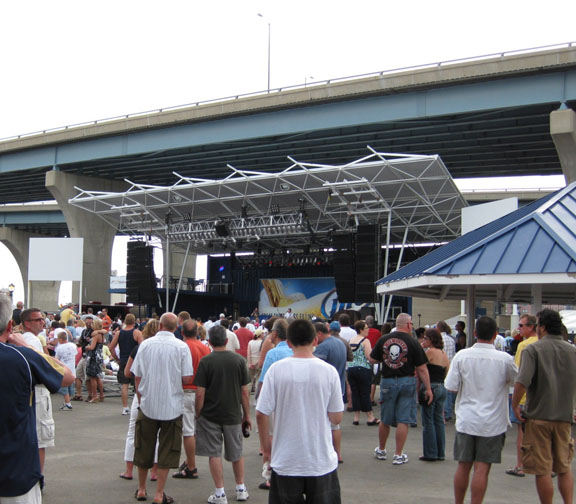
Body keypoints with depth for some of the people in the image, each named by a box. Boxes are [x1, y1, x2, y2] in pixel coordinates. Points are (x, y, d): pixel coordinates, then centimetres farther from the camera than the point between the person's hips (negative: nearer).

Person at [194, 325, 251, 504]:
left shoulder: (205, 361, -10)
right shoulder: (239, 360, -3)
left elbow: (200, 393, -11)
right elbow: (245, 391, -1)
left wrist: (197, 415, 0)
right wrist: (247, 415, 8)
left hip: (210, 415, -2)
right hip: (233, 414, 3)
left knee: (214, 453, 6)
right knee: (236, 453, 17)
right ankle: (241, 489, 27)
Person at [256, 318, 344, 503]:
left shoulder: (276, 370, -9)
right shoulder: (329, 371, -8)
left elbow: (261, 414, -8)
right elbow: (336, 418, -4)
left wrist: (265, 446, 7)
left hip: (285, 461, 0)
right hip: (322, 461, 0)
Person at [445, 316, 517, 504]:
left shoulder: (462, 356, -7)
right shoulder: (504, 359, -9)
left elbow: (451, 386, -6)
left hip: (466, 420, 2)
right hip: (492, 423, -2)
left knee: (463, 466, 12)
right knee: (482, 469, 1)